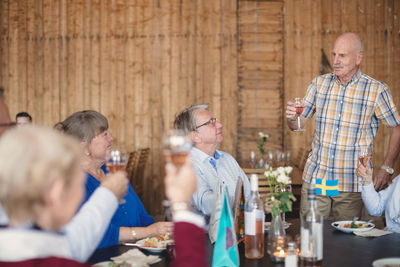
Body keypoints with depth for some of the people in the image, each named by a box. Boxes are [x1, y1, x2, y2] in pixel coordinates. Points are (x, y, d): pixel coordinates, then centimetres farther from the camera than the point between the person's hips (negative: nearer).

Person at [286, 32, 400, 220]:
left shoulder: (376, 90, -4)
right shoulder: (319, 84, 4)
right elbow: (298, 124, 8)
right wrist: (291, 117, -16)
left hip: (351, 185, -2)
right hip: (315, 178, 2)